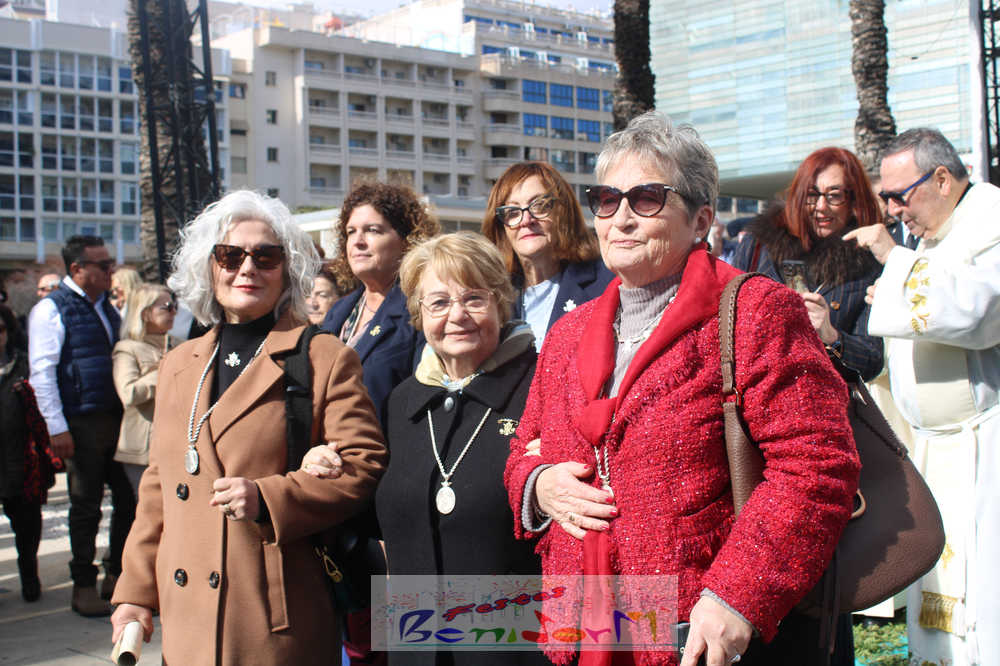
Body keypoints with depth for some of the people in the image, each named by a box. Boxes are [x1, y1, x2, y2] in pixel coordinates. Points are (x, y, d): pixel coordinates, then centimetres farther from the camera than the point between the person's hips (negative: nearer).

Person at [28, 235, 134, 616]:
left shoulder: (109, 308, 15)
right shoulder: (51, 310, -6)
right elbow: (42, 371, -11)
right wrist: (56, 427, -16)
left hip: (118, 417, 6)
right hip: (82, 423, -6)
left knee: (129, 499, 9)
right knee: (86, 506, 2)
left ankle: (118, 575, 24)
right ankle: (84, 585, 15)